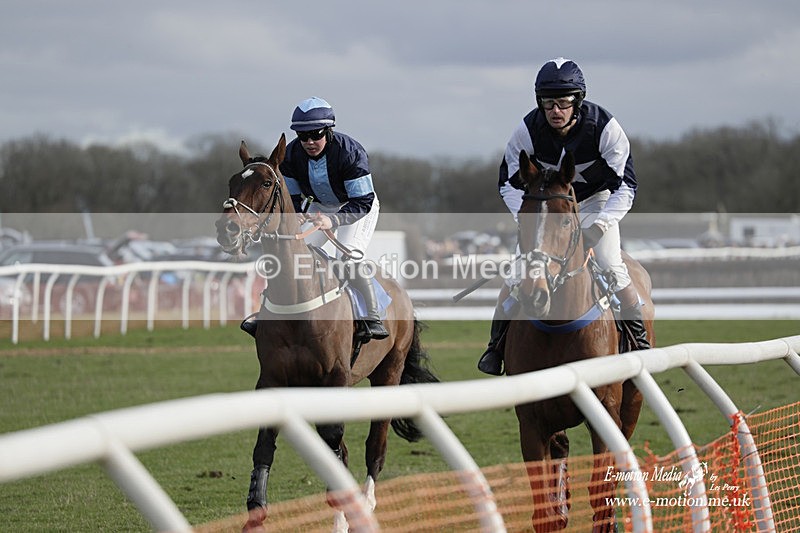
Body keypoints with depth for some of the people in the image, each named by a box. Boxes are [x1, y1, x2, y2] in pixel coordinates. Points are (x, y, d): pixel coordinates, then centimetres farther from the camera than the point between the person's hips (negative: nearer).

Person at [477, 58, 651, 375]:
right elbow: (509, 182, -13)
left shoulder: (604, 128, -29)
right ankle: (496, 345, 3)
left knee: (612, 268, -14)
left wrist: (598, 226, -36)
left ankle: (640, 345, 3)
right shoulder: (529, 130, -24)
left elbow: (625, 185, -23)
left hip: (594, 201, -1)